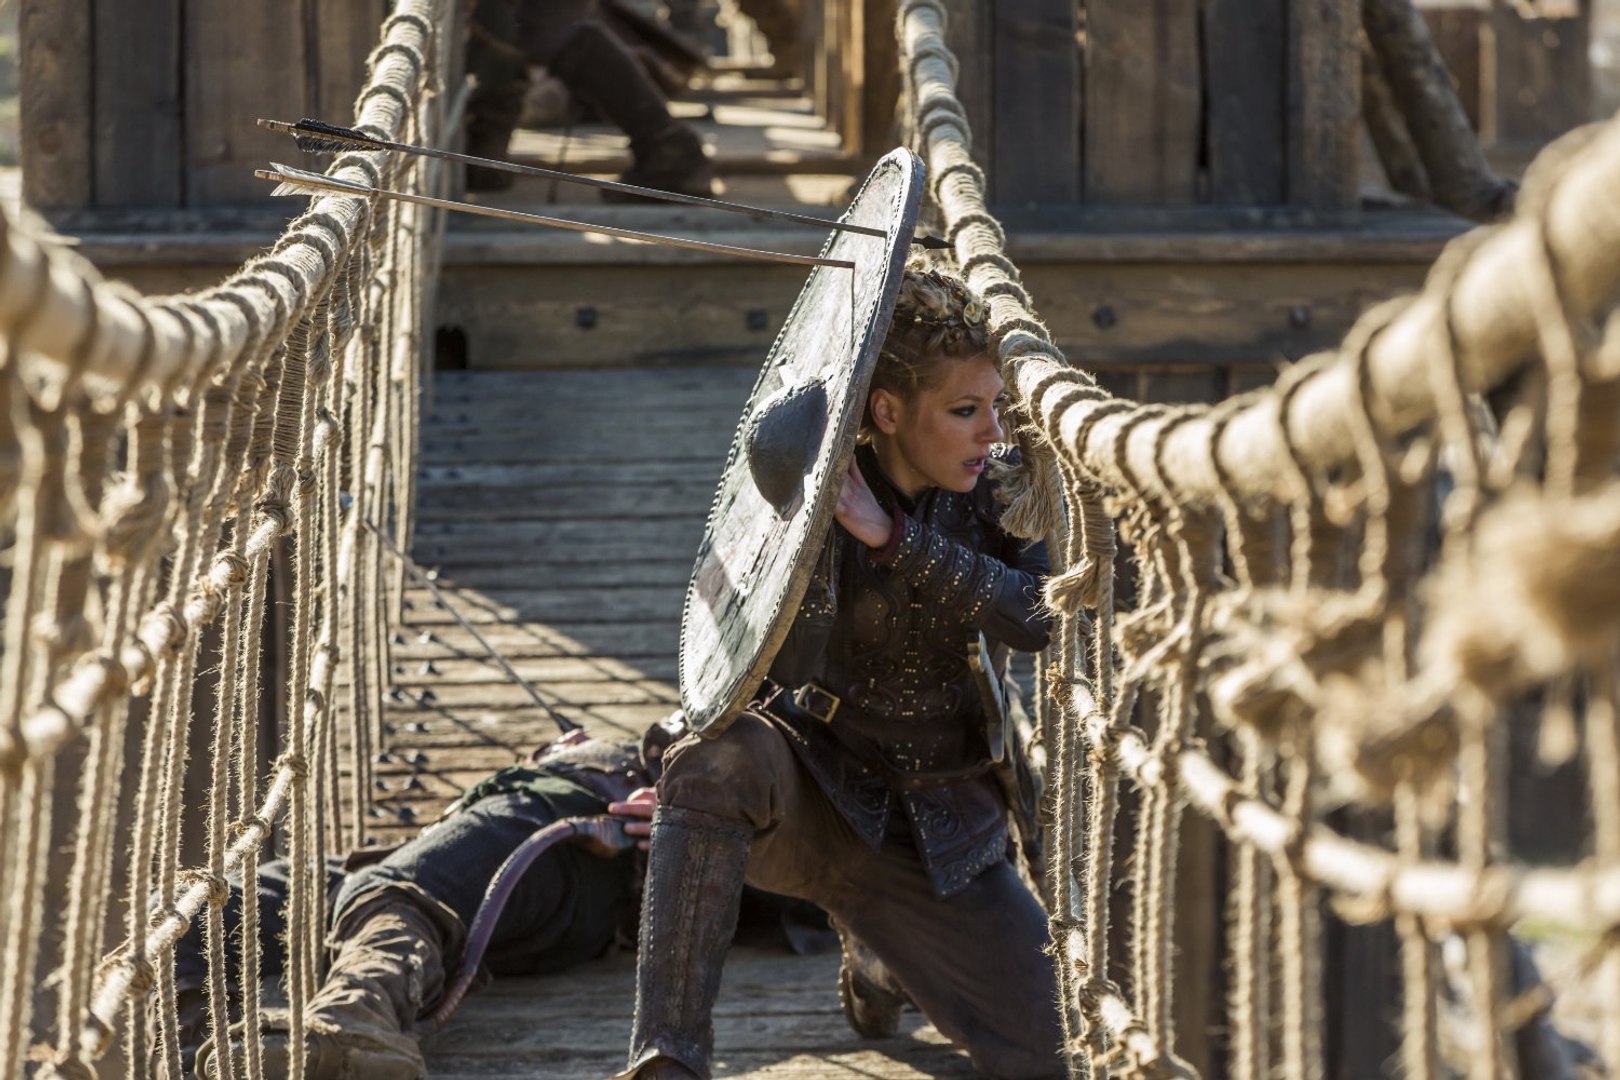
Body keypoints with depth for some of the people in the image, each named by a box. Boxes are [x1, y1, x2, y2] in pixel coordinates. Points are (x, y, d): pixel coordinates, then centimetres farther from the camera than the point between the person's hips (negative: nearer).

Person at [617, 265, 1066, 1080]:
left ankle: (878, 958, 25)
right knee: (716, 756, -39)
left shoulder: (998, 492, -5)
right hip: (813, 795, -3)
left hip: (942, 822, 3)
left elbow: (1038, 618, -24)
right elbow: (784, 672, -26)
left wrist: (890, 535, -29)